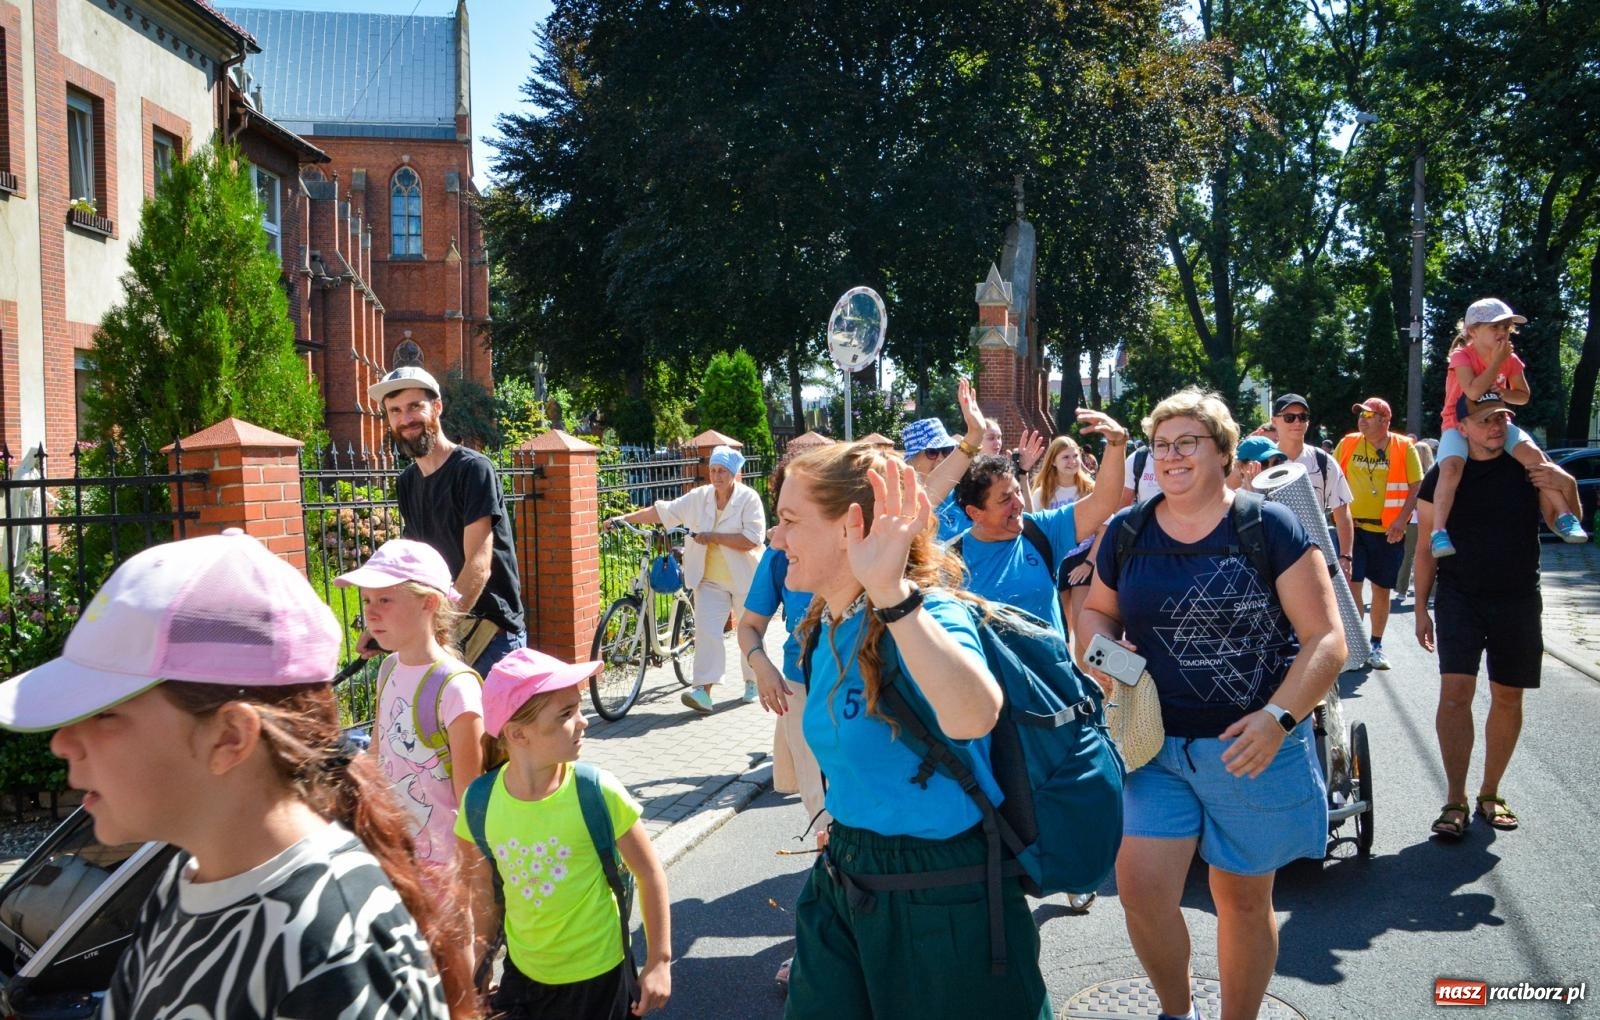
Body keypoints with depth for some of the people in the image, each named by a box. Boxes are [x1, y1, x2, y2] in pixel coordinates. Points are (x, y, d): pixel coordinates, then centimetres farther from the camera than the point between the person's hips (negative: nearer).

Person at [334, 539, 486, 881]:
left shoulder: (455, 687, -21)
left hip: (441, 865, -6)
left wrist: (461, 873, -13)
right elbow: (376, 759, 11)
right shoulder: (389, 669, 0)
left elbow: (472, 800, -16)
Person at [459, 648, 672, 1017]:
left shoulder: (597, 792, -22)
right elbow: (484, 888, 2)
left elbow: (650, 873, -10)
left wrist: (660, 961, -7)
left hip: (597, 975, -2)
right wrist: (481, 948, 12)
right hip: (522, 971, 2)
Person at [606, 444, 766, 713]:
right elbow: (662, 510, 1)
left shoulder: (749, 499, -12)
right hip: (710, 580, 3)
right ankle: (703, 691, -15)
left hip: (744, 579, -2)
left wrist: (713, 537, -21)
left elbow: (753, 539, -22)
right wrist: (625, 518, -4)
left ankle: (753, 682, 32)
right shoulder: (699, 497, 0)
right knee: (706, 632, -10)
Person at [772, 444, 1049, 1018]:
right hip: (840, 885, 7)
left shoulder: (929, 612, -22)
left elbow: (972, 717, -45)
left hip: (943, 900, -7)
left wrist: (890, 590, -49)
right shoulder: (823, 630, 3)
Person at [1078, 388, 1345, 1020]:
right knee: (1140, 889, -6)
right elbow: (1095, 611, 18)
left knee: (1243, 899, 12)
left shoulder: (1270, 526, -7)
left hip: (1252, 748, -2)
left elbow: (1326, 639, -8)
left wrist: (1278, 717, -22)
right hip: (1153, 743, 3)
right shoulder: (1126, 533, 4)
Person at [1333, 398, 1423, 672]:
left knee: (1382, 589, 9)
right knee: (1351, 584, -5)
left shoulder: (1404, 447, -3)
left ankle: (1376, 645, 23)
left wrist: (1401, 520, -14)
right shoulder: (1347, 443, 1)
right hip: (1353, 526, 0)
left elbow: (1416, 487, -3)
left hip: (1387, 530, 0)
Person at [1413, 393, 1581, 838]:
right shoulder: (1443, 475, -3)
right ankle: (1455, 801, -4)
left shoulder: (1531, 467, -1)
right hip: (1459, 597, -2)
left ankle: (1490, 794, 22)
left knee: (1508, 698, 8)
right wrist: (1421, 607, 0)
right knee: (1455, 692, -12)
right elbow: (1427, 545, 2)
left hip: (1518, 600, 2)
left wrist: (1567, 486, -17)